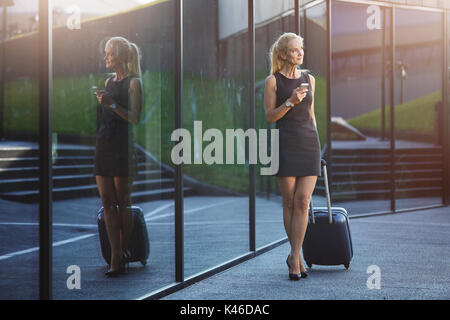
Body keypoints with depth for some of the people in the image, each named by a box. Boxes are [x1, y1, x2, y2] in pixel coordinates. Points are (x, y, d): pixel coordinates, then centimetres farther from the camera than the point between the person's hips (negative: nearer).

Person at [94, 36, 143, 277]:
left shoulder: (133, 83, -3)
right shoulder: (109, 82, 18)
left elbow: (135, 118, -12)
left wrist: (112, 104, -19)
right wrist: (97, 101, 11)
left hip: (122, 148, -7)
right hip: (103, 146, 7)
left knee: (122, 202, -1)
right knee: (107, 202, 1)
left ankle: (123, 253, 8)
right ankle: (116, 256, 1)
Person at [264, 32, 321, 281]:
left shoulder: (309, 79, 12)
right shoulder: (273, 81, 1)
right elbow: (270, 117, -2)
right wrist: (290, 102, -17)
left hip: (310, 144, 3)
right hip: (286, 144, -3)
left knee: (303, 201, -6)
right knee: (289, 202, 2)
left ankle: (294, 257, -1)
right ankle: (297, 257, 14)